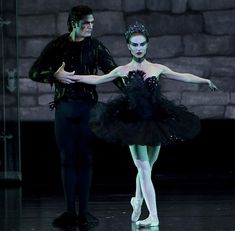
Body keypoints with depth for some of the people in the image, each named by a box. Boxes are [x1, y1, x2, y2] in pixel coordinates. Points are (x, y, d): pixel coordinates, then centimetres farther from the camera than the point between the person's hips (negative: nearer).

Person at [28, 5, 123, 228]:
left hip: (88, 107, 0)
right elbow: (34, 72, 2)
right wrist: (55, 75, -15)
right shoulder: (57, 45, 1)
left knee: (85, 158, 1)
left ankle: (84, 211, 5)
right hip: (64, 107, 0)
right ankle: (70, 211, 6)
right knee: (68, 159, 2)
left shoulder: (95, 46, 2)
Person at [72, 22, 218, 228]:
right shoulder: (122, 71, 2)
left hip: (155, 122, 1)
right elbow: (98, 79, 11)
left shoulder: (157, 69, 2)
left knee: (146, 168, 10)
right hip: (134, 123, -1)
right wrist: (75, 77, 7)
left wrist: (205, 81, 6)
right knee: (144, 169, -7)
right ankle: (153, 216, -8)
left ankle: (137, 201, 37)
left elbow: (183, 77, 10)